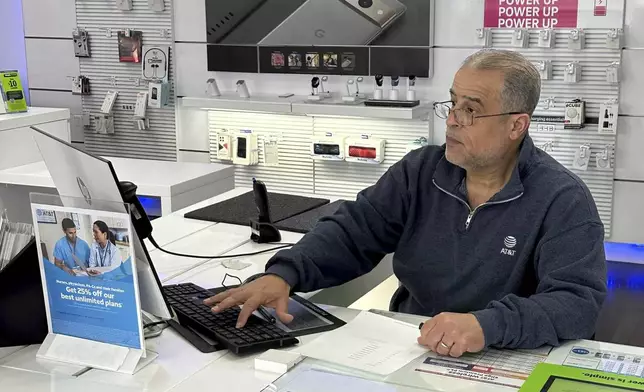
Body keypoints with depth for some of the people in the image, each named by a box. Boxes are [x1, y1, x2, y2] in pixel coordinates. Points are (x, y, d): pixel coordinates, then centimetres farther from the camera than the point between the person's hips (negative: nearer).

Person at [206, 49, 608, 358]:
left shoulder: (563, 200, -11)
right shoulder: (419, 171, 3)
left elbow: (579, 300, -21)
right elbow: (351, 233, 1)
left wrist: (488, 326, -38)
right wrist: (283, 274, -18)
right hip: (407, 351, 3)